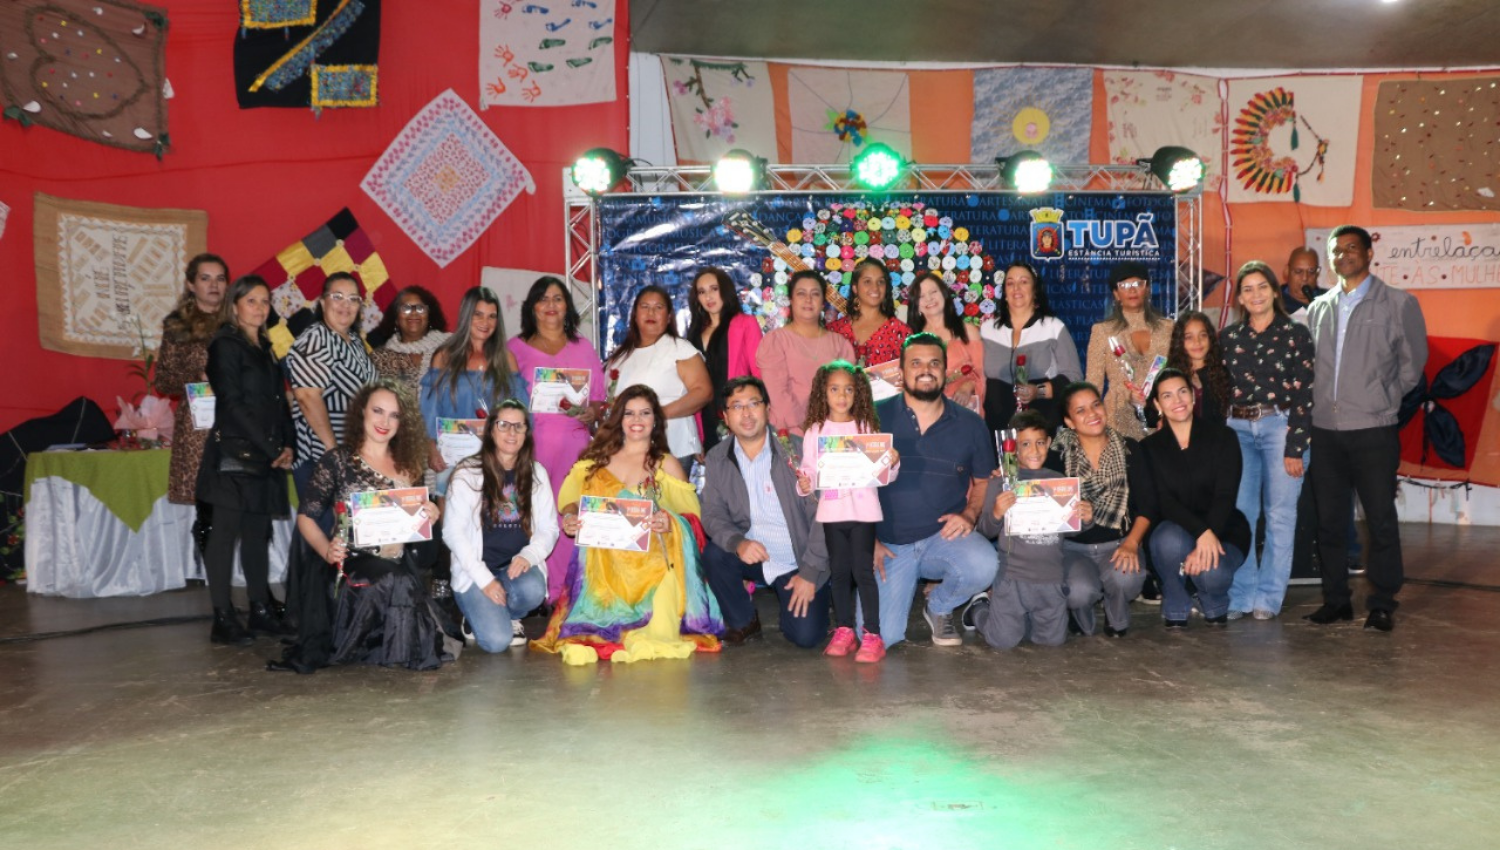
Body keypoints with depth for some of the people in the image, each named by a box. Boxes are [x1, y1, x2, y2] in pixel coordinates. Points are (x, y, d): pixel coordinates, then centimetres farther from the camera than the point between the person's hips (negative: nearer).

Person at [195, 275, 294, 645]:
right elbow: (233, 405, -11)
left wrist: (287, 446, 1)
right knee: (225, 533, -4)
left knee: (258, 534, 9)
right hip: (234, 455, -7)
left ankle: (261, 610, 14)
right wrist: (272, 450, -13)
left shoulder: (266, 349, 19)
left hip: (267, 458, 7)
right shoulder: (225, 346, -3)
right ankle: (223, 618, -2)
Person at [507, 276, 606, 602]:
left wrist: (593, 413, -4)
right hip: (530, 444, -1)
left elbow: (601, 398, 16)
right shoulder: (515, 348, 13)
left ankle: (564, 593, 1)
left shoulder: (583, 347, 18)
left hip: (574, 444, 1)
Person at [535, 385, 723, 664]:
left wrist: (670, 524, -22)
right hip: (604, 563, 1)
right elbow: (571, 500, 11)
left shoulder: (666, 464, 13)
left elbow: (691, 516, 3)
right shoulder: (596, 459, 18)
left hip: (650, 564, -1)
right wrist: (569, 519, -15)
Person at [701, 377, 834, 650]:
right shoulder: (716, 460, -1)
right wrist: (737, 543, -27)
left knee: (806, 636, -18)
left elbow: (820, 513, -12)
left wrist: (810, 572, -16)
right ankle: (743, 623, -2)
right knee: (713, 554, -27)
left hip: (798, 562, -3)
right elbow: (713, 515, -5)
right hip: (751, 555, 3)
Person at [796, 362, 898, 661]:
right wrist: (804, 485, -15)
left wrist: (892, 463, -17)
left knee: (863, 570, -4)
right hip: (831, 510, 2)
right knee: (839, 571, 9)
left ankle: (872, 636, -1)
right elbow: (809, 469, 5)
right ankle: (843, 630, 19)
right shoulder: (814, 431, 5)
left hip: (863, 510, -2)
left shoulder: (868, 427, 3)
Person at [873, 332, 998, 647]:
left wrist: (970, 514, -7)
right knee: (881, 637, -16)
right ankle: (905, 591, 22)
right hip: (889, 546, -1)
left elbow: (984, 481, 14)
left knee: (983, 566, -32)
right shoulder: (875, 417, -3)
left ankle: (939, 608, 4)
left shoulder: (970, 424, 4)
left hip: (944, 536, 2)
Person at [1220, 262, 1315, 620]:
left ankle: (1269, 596, 9)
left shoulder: (1295, 334, 1)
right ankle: (1241, 595, 9)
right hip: (1238, 429, 3)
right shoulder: (1229, 337, 10)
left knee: (1280, 515, 0)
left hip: (1280, 427, -3)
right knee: (1239, 514, 1)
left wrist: (1296, 447, -10)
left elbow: (1304, 393, -4)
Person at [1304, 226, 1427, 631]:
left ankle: (1382, 604, 11)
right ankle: (1336, 599, 18)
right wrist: (1318, 404, 5)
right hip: (1325, 430, 4)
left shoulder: (1399, 303, 3)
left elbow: (1413, 361, 6)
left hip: (1374, 430, -3)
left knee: (1381, 519, 0)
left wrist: (1385, 400, 1)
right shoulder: (1319, 308, 12)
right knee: (1329, 520, 8)